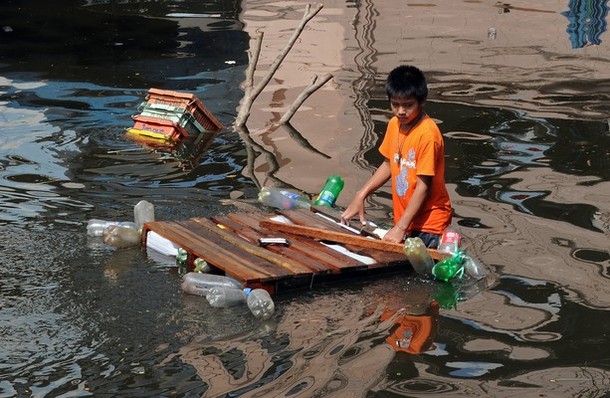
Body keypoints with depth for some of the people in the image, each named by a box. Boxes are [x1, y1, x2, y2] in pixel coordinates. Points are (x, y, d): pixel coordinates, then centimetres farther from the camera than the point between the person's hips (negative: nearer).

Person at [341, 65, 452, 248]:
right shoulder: (394, 124, 4)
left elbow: (424, 186, -19)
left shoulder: (428, 134, -19)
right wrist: (360, 196, 5)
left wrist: (400, 227, -22)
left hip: (428, 221, -6)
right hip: (403, 218, 7)